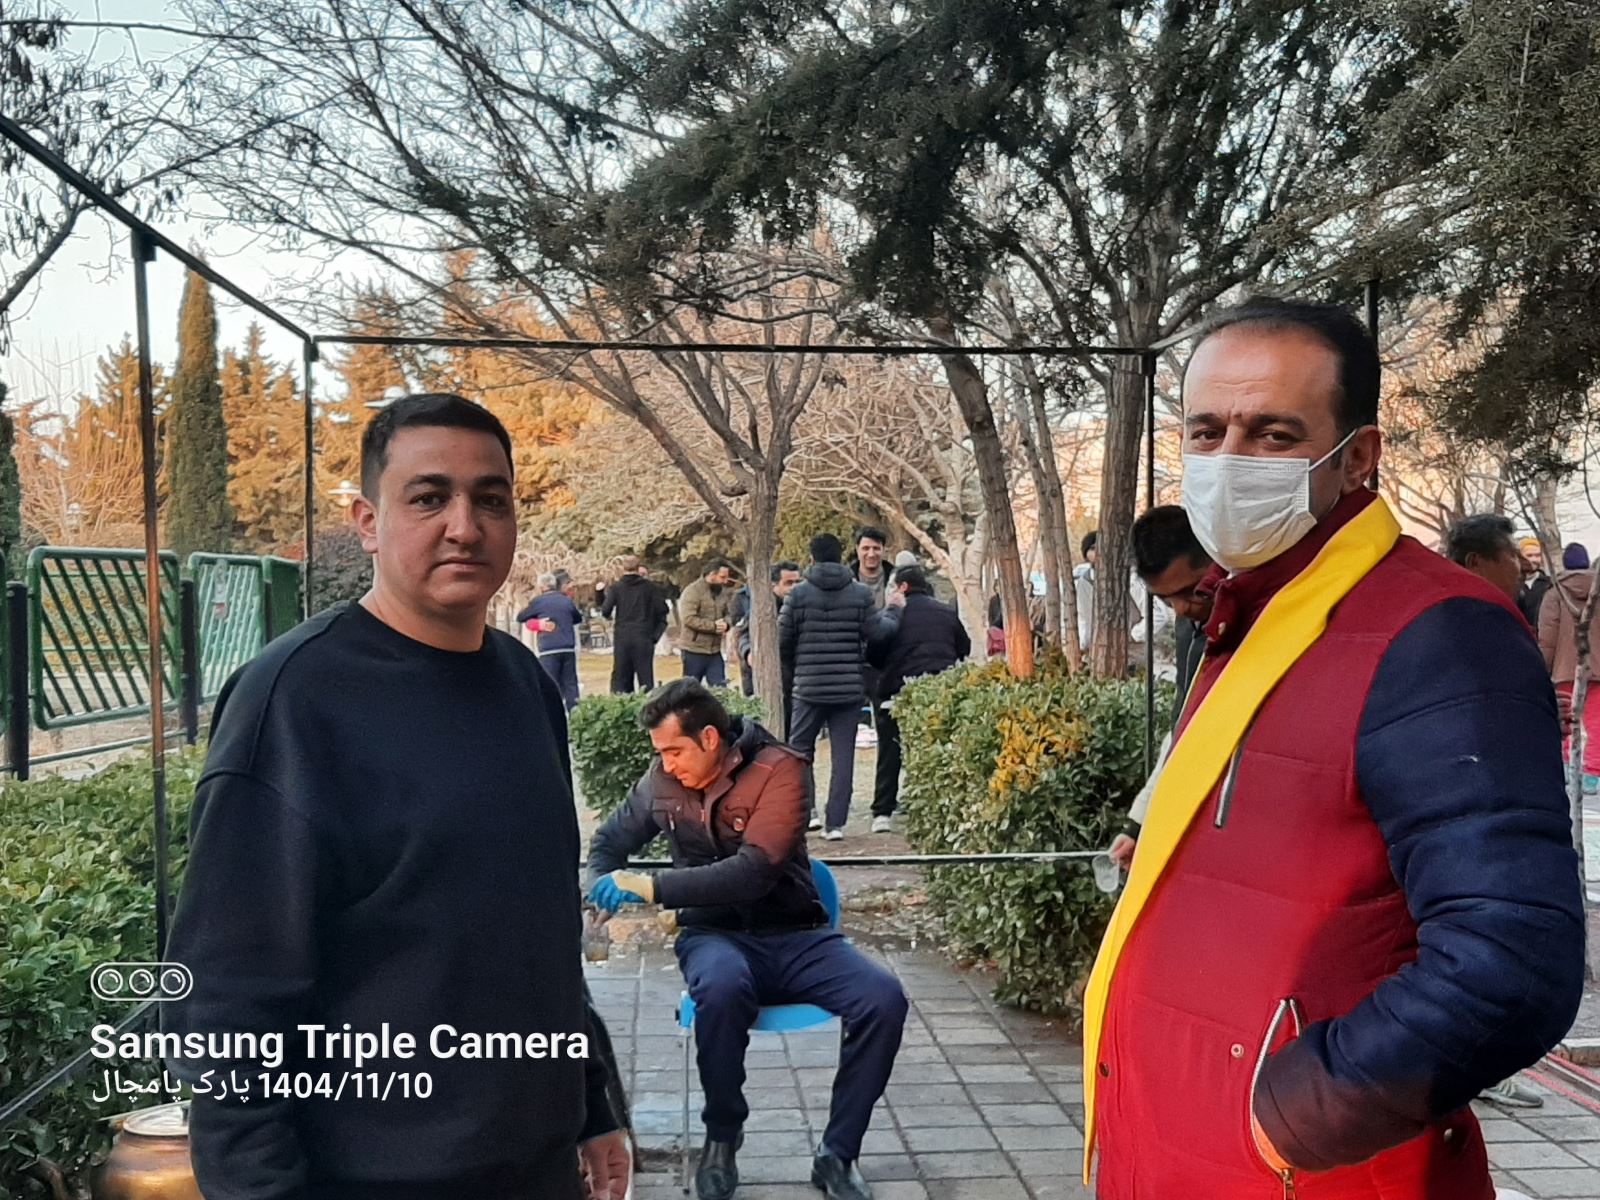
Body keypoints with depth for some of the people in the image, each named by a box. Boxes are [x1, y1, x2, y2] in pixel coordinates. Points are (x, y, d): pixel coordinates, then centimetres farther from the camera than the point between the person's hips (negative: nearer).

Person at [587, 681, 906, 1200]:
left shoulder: (777, 768, -13)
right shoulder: (663, 780, 2)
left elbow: (755, 871, -25)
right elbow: (609, 842, 17)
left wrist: (653, 887, -26)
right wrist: (606, 893, -6)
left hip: (794, 937, -1)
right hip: (715, 936, 1)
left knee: (884, 1000, -27)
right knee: (721, 988, -36)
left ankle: (837, 1154, -7)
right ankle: (721, 1137, -10)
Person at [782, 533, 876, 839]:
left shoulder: (799, 593, -3)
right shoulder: (861, 593, 0)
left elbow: (783, 641, 1)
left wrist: (793, 674, 19)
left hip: (809, 687, -1)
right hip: (850, 687, 1)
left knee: (800, 748, 15)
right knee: (843, 755, 5)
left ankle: (807, 810, 3)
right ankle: (835, 823, 3)